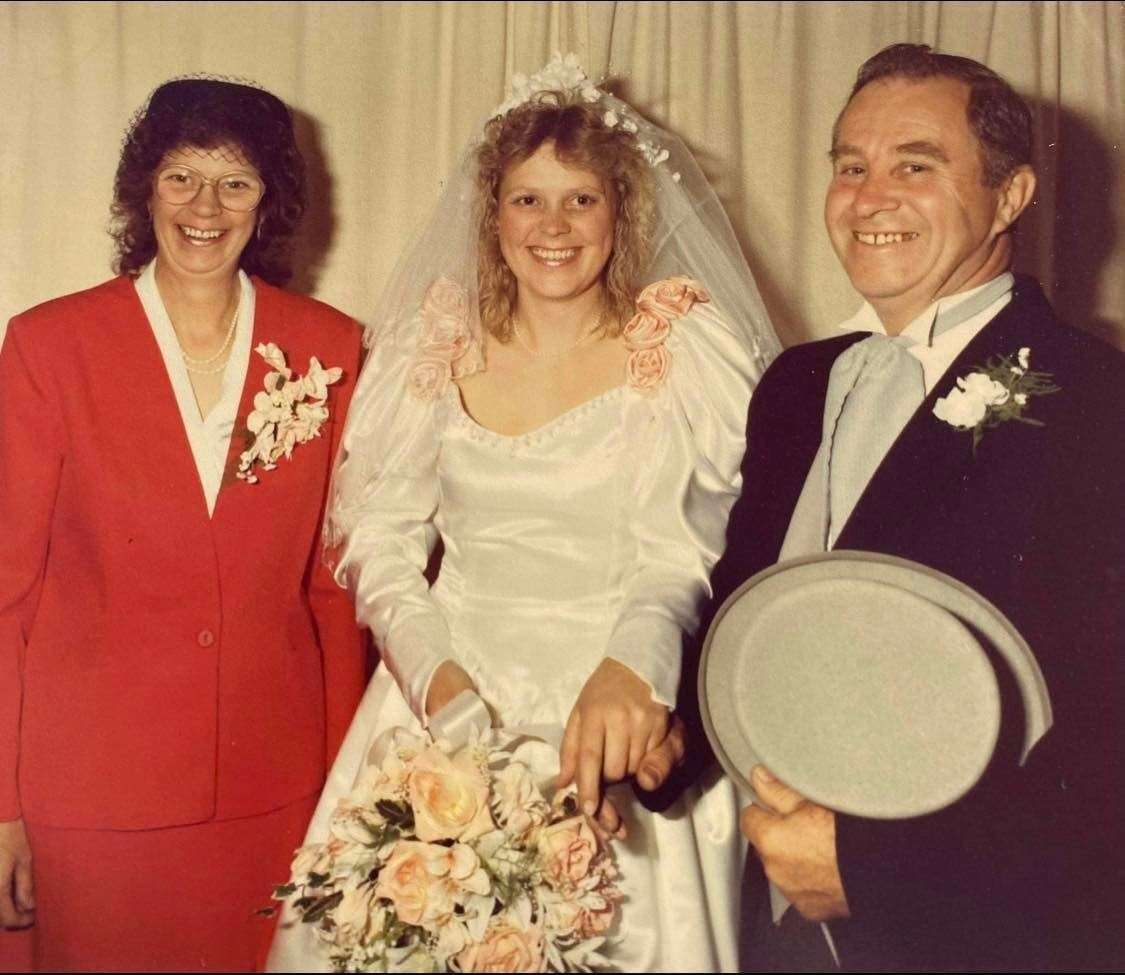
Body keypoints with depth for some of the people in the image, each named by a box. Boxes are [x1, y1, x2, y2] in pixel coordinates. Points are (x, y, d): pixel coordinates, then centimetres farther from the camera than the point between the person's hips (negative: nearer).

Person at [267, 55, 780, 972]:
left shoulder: (685, 341, -5)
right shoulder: (442, 346, 4)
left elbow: (687, 541, -16)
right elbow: (380, 535, 5)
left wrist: (631, 668, -35)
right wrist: (433, 672, -12)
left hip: (618, 701, -2)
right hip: (449, 683, 3)